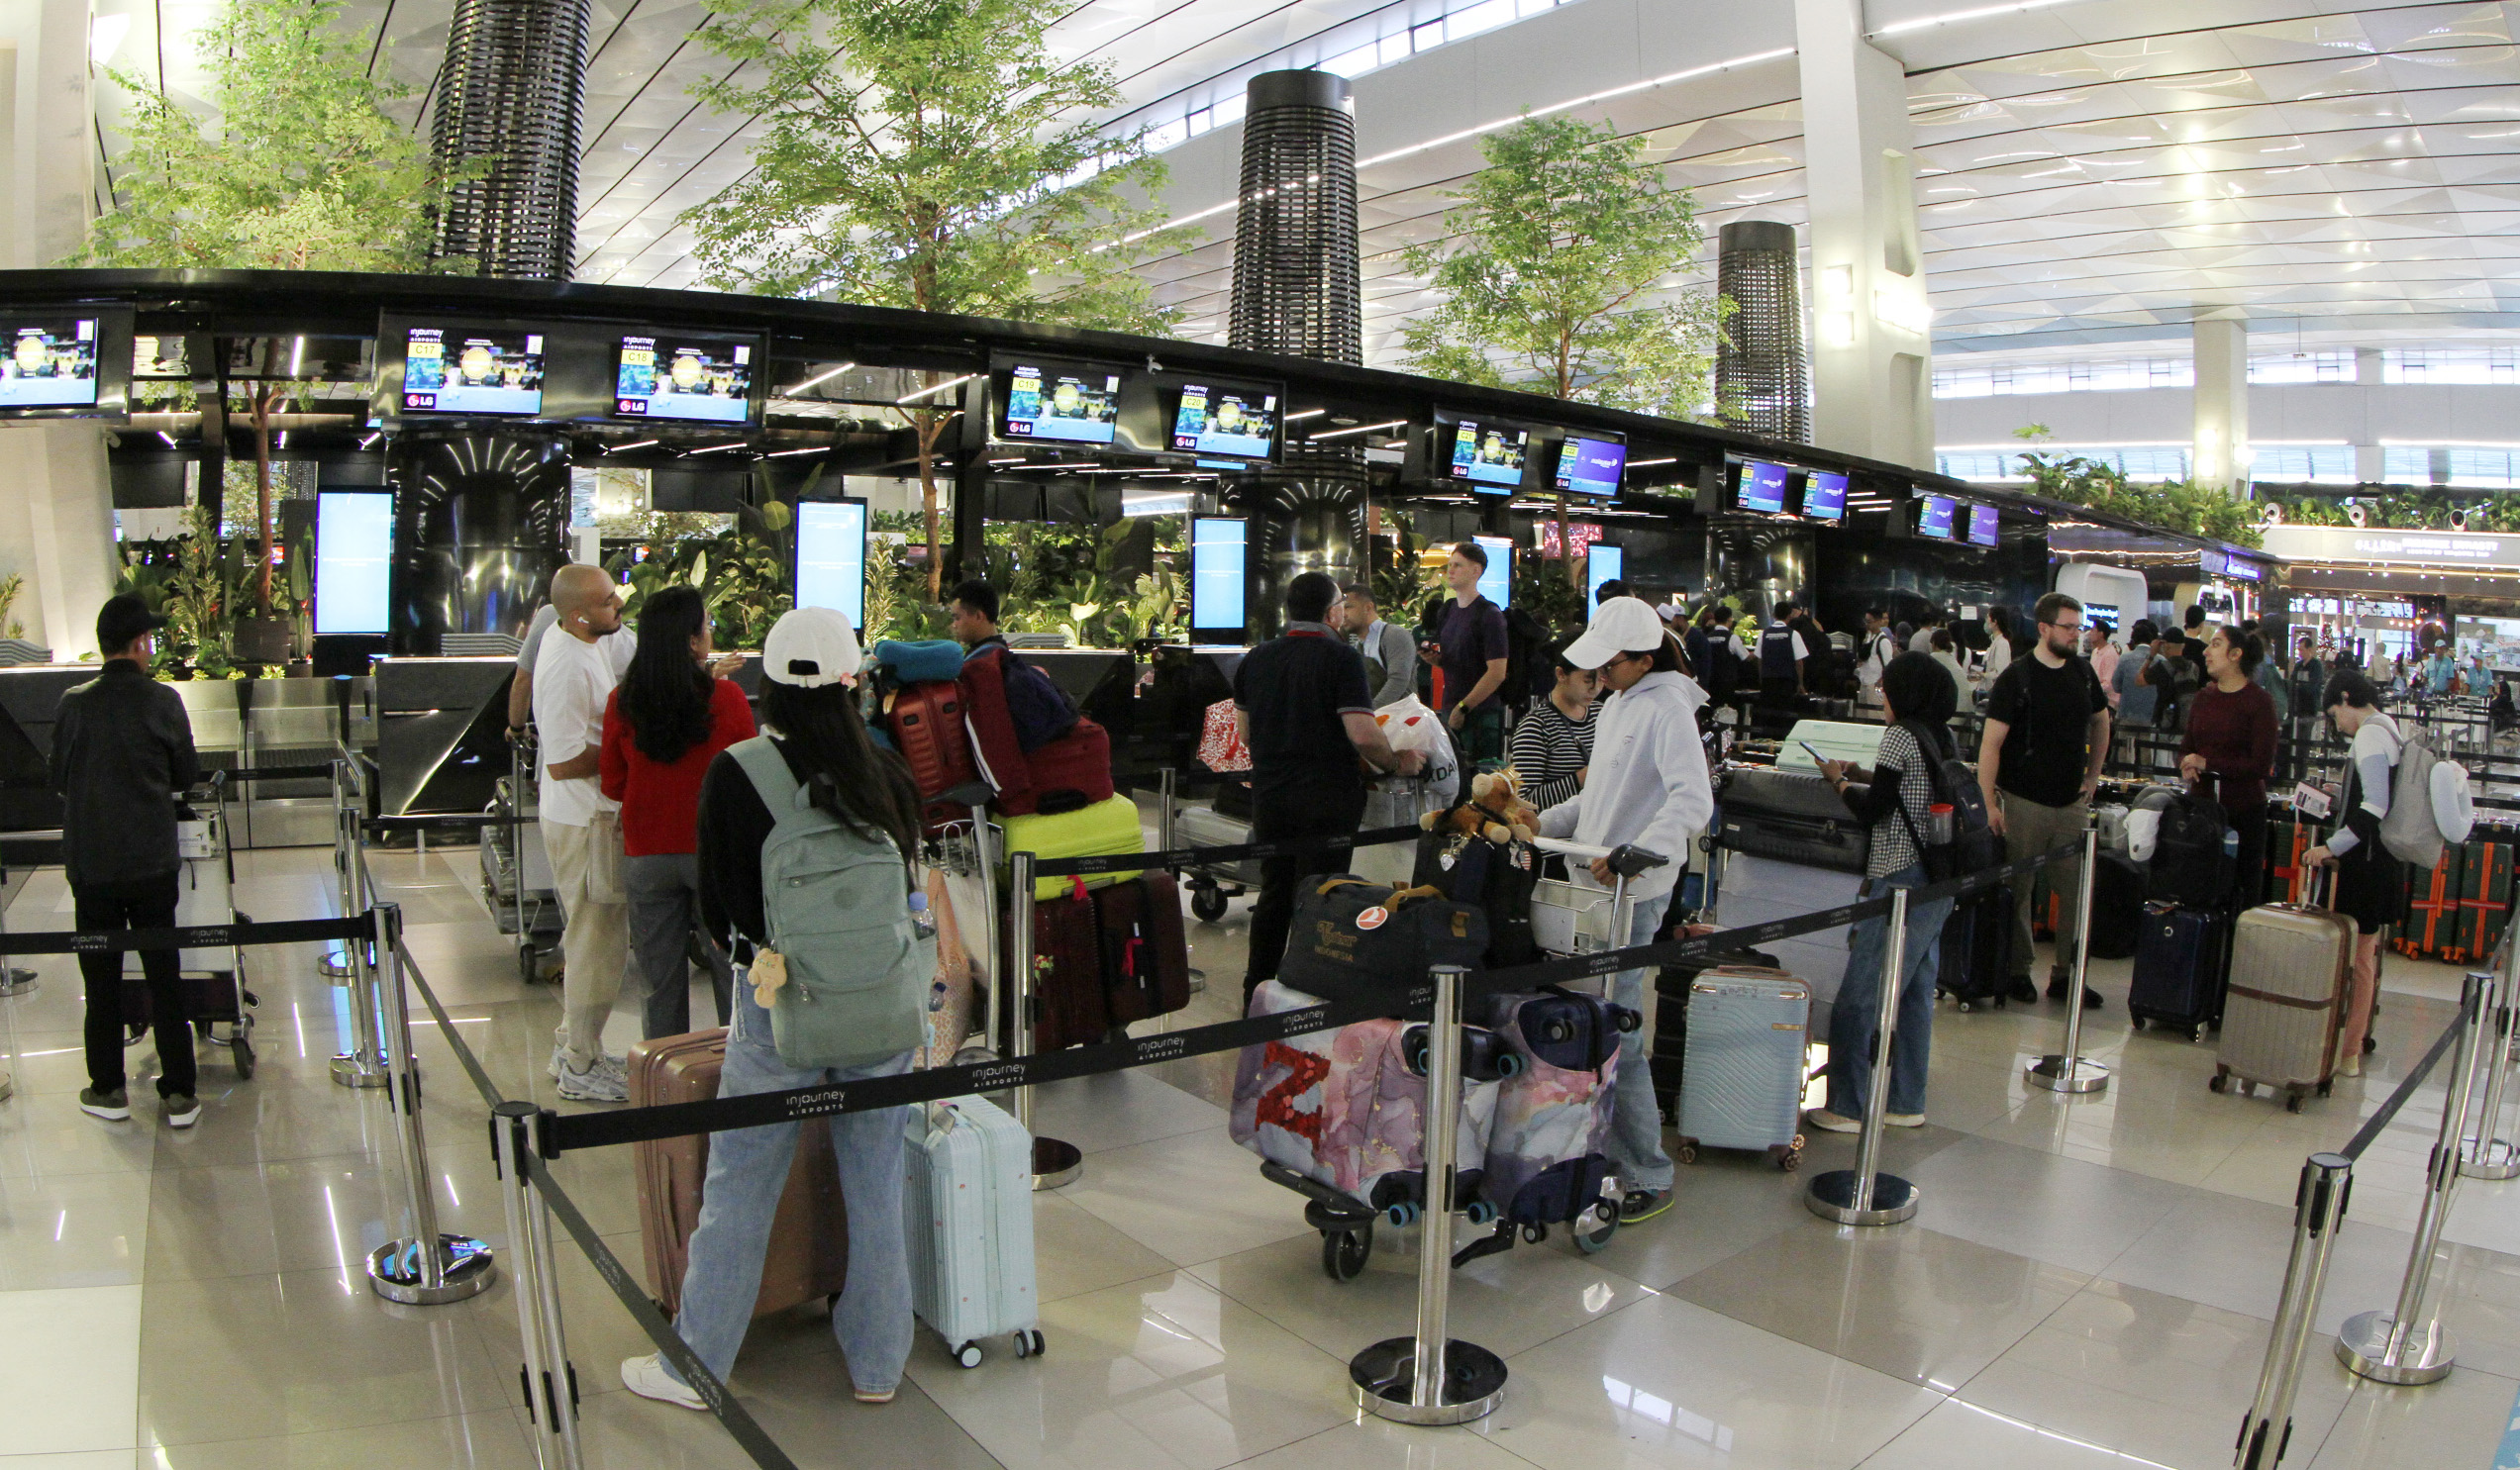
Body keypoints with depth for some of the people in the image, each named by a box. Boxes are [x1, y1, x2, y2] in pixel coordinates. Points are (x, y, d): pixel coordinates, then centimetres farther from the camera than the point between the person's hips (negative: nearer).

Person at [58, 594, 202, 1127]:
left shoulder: (74, 703, -6)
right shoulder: (163, 702, -10)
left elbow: (59, 778, 5)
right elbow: (187, 776, 0)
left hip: (90, 866, 1)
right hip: (154, 863, -1)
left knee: (101, 979, 12)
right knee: (164, 977, 7)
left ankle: (108, 1089, 23)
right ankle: (180, 1095, 11)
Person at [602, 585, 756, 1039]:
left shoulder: (622, 704, -6)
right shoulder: (727, 699, -13)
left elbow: (613, 787, 4)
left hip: (646, 857, 2)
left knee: (660, 985, 11)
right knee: (731, 977, 10)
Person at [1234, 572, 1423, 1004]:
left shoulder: (1254, 659, 6)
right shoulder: (1340, 657, -12)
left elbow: (1243, 731, 15)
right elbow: (1363, 734, -20)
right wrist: (1398, 763, -4)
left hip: (1268, 795, 6)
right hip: (1326, 798, -5)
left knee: (1274, 894, 18)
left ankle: (1255, 994, 26)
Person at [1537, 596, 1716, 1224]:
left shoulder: (1666, 709, -14)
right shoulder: (1617, 702, 16)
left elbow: (1694, 802, -26)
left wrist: (1635, 854, -37)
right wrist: (1541, 825, 17)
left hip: (1632, 893, -9)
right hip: (1597, 886, 9)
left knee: (1616, 1033, -7)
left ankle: (1649, 1178, 4)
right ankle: (1600, 1143, 28)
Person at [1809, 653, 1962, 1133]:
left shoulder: (1901, 734, -11)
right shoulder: (1943, 737, 13)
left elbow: (1873, 809, -11)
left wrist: (1839, 781, 5)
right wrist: (1860, 776, 19)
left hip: (1902, 881, -9)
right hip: (1938, 882, 9)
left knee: (1858, 998, -4)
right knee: (1914, 994, 14)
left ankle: (1848, 1108, 1)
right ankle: (1906, 1103, 22)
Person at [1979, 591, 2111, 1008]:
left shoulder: (2082, 672, 9)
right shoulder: (2016, 678, -9)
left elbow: (2101, 722, 25)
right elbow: (1991, 744, -12)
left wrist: (2093, 776, 17)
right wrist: (1989, 803, -18)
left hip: (2072, 803, 5)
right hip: (2024, 802, -5)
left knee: (2079, 892, 4)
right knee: (2017, 892, 3)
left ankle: (2066, 975, 14)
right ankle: (2018, 971, 16)